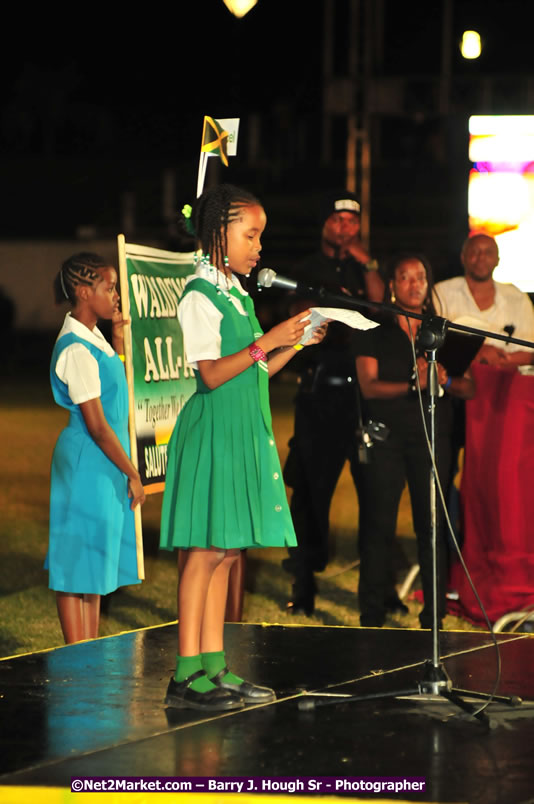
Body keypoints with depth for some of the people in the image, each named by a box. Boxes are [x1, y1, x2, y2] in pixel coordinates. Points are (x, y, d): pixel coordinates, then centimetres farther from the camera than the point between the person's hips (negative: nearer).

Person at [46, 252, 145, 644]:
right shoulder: (76, 350, -20)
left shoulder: (94, 337, 9)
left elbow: (120, 380, 28)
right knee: (78, 568, -2)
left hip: (103, 465, 10)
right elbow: (97, 425, -20)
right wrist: (132, 475, -14)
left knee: (97, 564, 15)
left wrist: (119, 334, 14)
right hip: (86, 464, -10)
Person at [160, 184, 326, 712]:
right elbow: (212, 374, -18)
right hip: (212, 432, -9)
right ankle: (186, 674, -7)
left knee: (226, 551, 8)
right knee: (207, 549, -9)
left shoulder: (236, 294, 17)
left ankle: (213, 666, 10)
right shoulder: (200, 296, -10)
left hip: (244, 432, 9)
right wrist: (267, 341, -19)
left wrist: (294, 344, 8)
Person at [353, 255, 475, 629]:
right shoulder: (374, 331, 8)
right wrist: (412, 385, -18)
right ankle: (372, 618, 1)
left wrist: (443, 380, -13)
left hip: (431, 434, 2)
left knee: (432, 524, -2)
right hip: (387, 433, -2)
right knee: (379, 524, -5)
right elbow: (369, 385, -4)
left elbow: (469, 388, 9)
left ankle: (434, 616, 3)